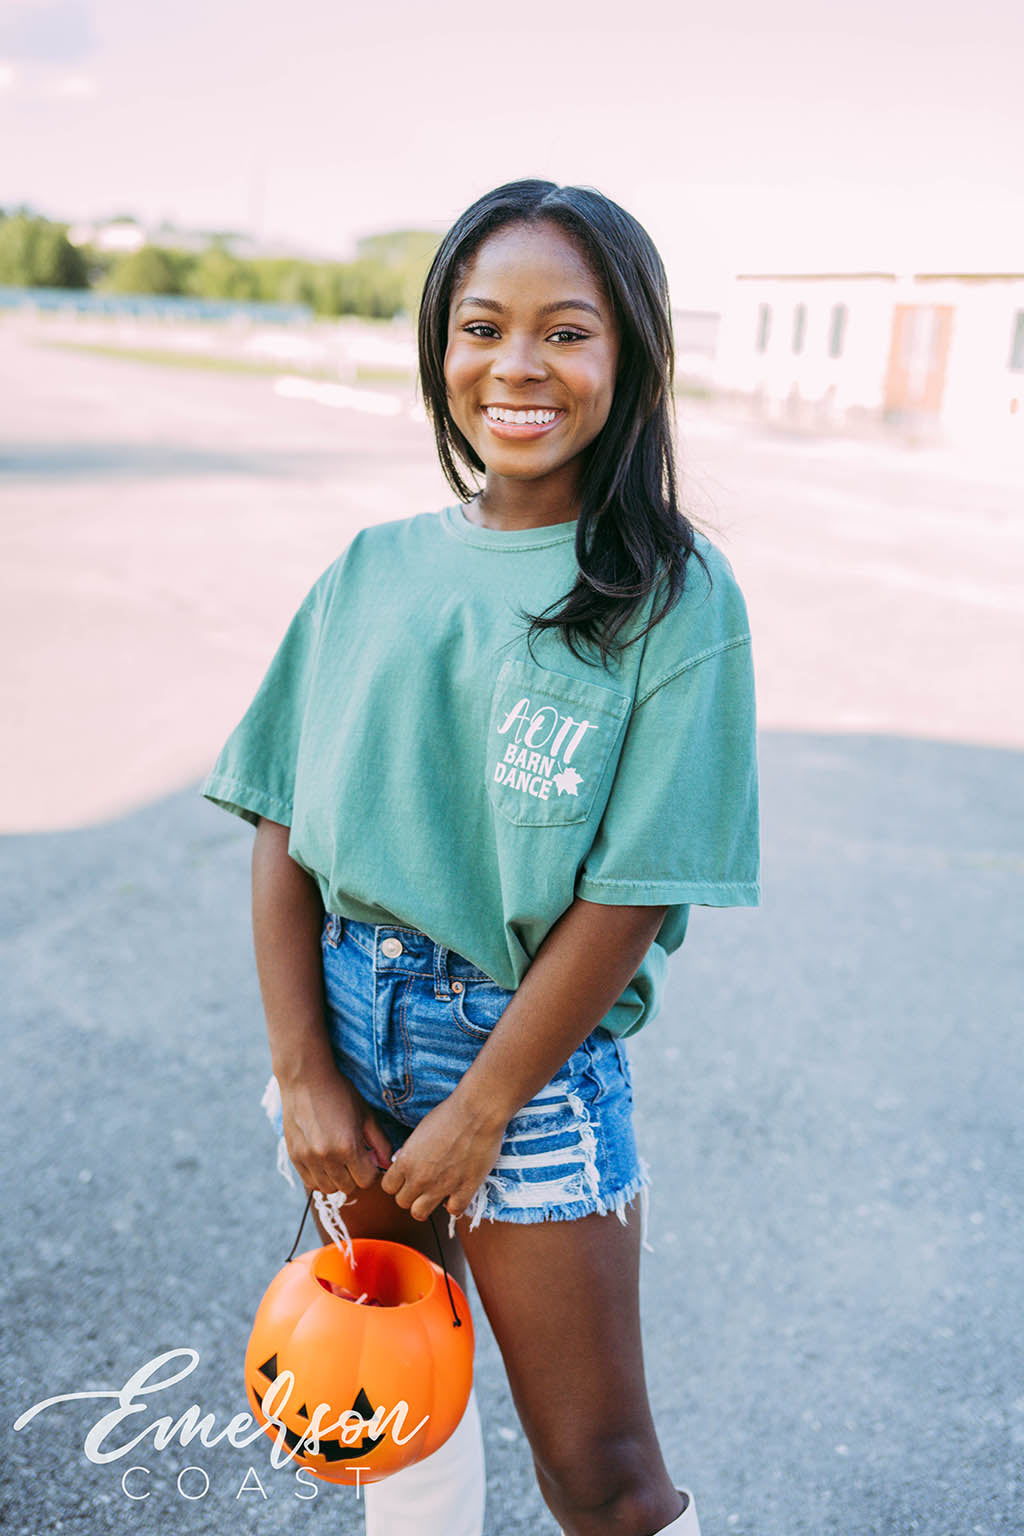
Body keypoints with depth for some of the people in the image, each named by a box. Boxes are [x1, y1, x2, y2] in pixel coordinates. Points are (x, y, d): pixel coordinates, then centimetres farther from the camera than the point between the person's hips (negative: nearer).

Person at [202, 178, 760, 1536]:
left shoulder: (675, 595, -11)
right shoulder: (377, 569, 1)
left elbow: (633, 891, -14)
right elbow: (286, 826, 0)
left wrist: (478, 1113, -12)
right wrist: (304, 1073, -6)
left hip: (538, 1049, -4)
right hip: (348, 1018, 4)